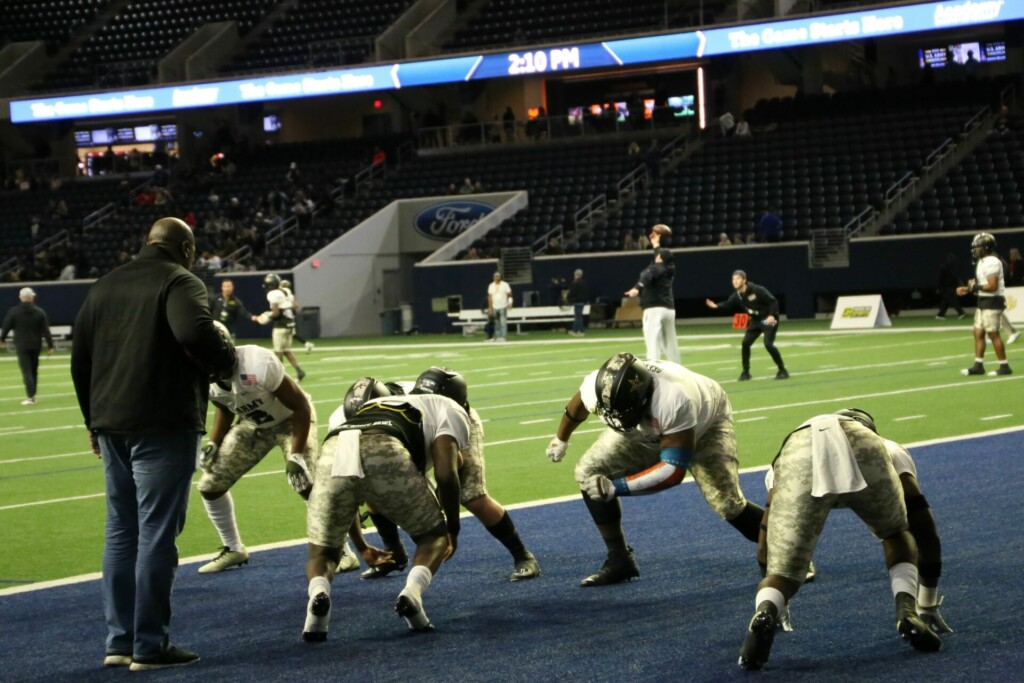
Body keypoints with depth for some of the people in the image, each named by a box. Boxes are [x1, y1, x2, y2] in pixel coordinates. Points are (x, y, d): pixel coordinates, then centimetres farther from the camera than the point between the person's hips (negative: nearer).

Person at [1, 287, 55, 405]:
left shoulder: (13, 311, -6)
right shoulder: (39, 312, -2)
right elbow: (46, 331, -3)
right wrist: (50, 346, 0)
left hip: (21, 345, -2)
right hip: (35, 345, 2)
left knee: (26, 371, -5)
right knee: (34, 370, 15)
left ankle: (30, 396, -15)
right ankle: (32, 395, 21)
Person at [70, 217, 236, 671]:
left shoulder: (105, 285, 18)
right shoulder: (179, 282, -6)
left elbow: (80, 358, 19)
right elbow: (195, 333, -26)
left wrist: (94, 419, 25)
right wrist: (225, 361, -7)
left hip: (110, 425, 7)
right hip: (163, 427, -7)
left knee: (121, 531, 14)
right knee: (156, 534, -3)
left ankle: (119, 641, 17)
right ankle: (149, 646, -1)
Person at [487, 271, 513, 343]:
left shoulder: (505, 284, -1)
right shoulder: (491, 286, 8)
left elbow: (509, 295, -2)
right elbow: (490, 297, 9)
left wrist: (510, 303, -15)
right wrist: (490, 307, 5)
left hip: (503, 307, -3)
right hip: (495, 307, 3)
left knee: (503, 322, -10)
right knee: (496, 323, 4)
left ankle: (503, 337, -11)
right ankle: (497, 337, 8)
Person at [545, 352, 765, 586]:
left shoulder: (675, 402, -47)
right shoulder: (600, 388, -32)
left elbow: (674, 470, -40)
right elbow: (578, 403, -4)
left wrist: (616, 487, -45)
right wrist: (561, 439, 15)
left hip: (704, 423, -5)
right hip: (646, 427, 5)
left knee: (727, 503, -18)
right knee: (589, 473, -11)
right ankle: (619, 561, 0)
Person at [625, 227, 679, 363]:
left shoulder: (654, 269, -8)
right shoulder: (670, 269, 15)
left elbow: (646, 279, -30)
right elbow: (664, 256, 36)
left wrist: (636, 289, -47)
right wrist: (656, 244, 53)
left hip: (654, 309, -8)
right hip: (669, 309, 8)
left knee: (653, 341, -20)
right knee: (670, 342, 19)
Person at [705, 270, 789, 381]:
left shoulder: (757, 290, -24)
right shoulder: (737, 296, -5)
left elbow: (773, 301, -21)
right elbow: (728, 305, 6)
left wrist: (772, 315, -34)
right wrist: (716, 306, -12)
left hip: (768, 320, -7)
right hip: (755, 321, 7)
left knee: (768, 344, -19)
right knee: (745, 343, -3)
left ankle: (782, 370, -5)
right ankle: (746, 372, 9)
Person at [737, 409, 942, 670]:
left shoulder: (783, 455, 47)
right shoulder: (890, 449, 46)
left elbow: (765, 542, 49)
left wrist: (770, 609, 61)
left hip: (799, 454, 0)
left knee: (781, 571, 6)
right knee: (897, 535, 30)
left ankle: (765, 614, -28)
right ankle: (907, 612, 8)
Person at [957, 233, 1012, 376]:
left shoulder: (991, 262, -17)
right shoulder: (982, 262, 15)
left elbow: (992, 286, -23)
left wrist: (975, 286, -13)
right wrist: (968, 290, 11)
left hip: (992, 302, -10)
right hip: (983, 302, 10)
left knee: (993, 333, -6)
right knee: (978, 332, 9)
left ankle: (1004, 366, 0)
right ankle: (978, 365, 12)